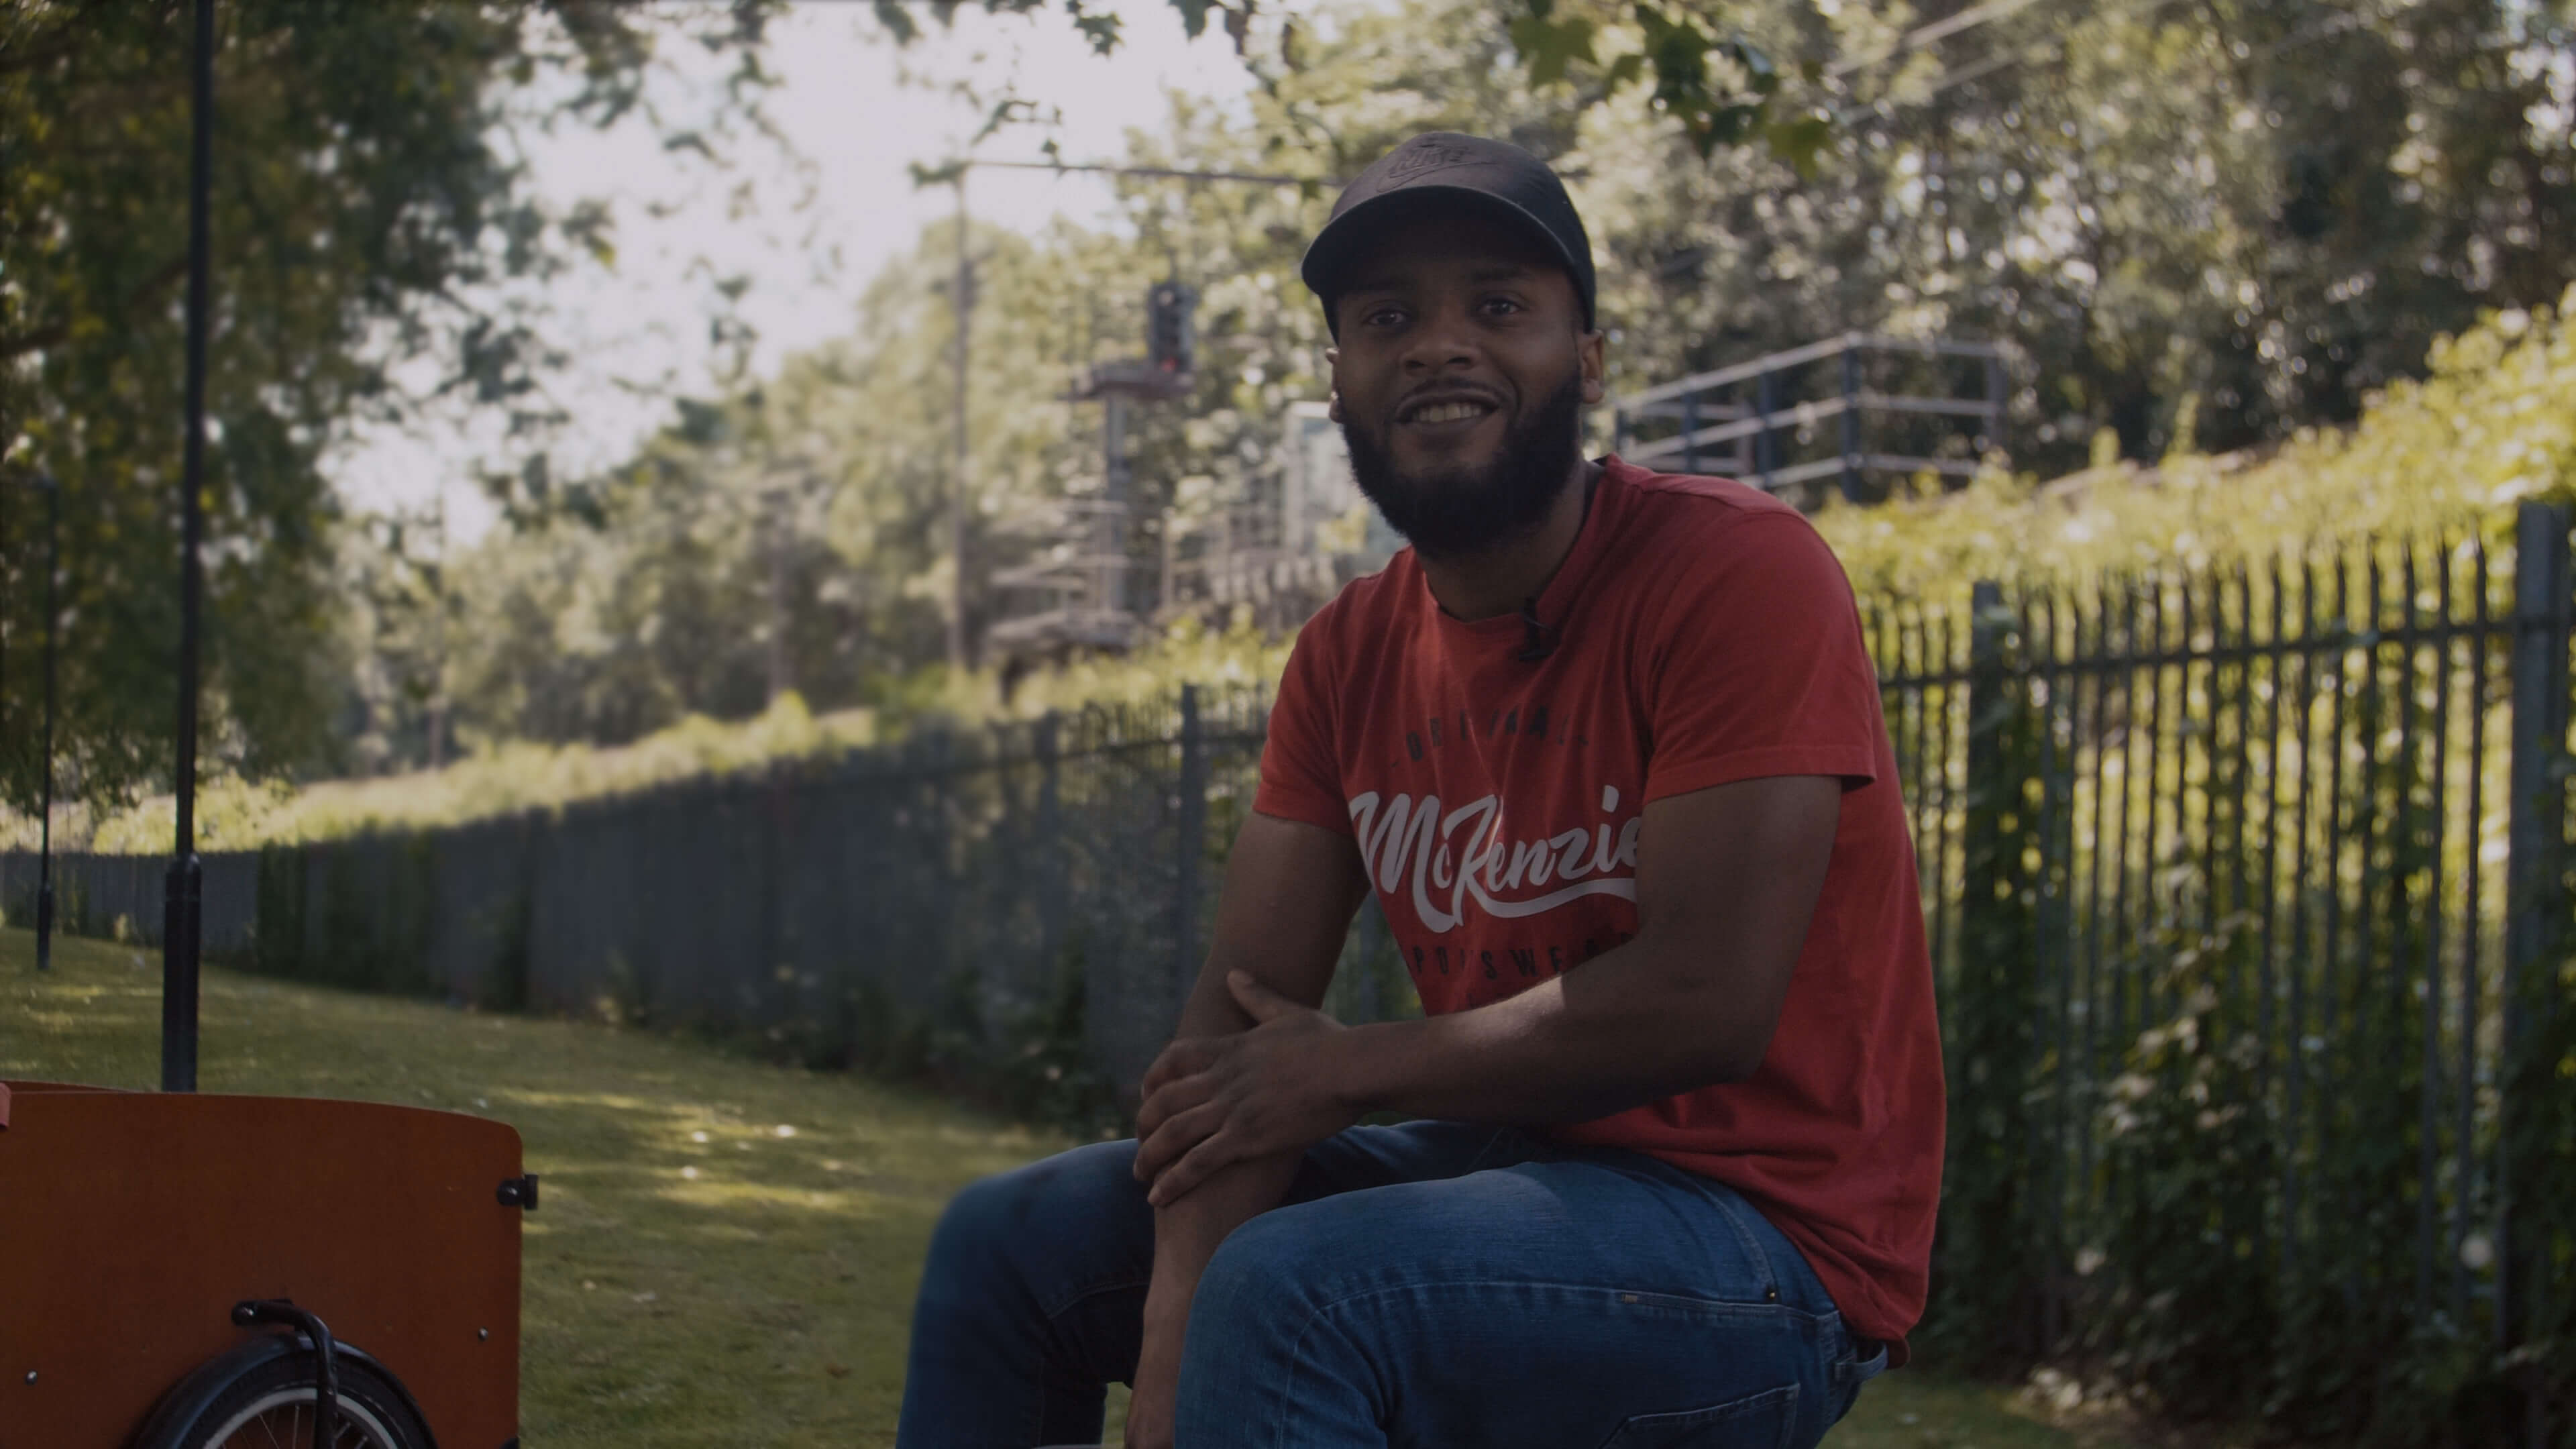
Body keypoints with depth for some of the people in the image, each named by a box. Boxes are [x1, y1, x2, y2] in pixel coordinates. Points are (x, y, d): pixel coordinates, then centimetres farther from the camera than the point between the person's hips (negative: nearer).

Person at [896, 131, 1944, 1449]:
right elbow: (1241, 1020, 0)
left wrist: (1348, 1069, -10)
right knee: (1011, 1241, 11)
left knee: (1289, 1288, -32)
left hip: (1762, 1231, -7)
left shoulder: (1735, 570, -14)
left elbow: (1702, 1003, -22)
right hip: (1501, 1167, 7)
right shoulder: (1349, 654, 6)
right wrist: (1172, 1340, -17)